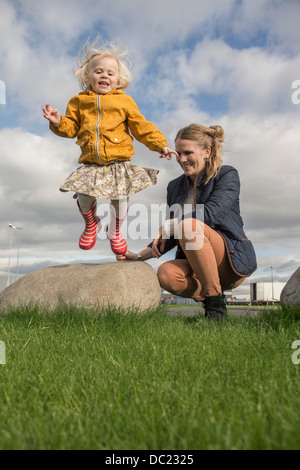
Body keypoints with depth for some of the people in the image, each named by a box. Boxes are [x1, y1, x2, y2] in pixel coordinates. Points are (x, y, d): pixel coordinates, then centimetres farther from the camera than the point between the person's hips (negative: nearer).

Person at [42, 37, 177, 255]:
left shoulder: (125, 101, 6)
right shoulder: (79, 101, 10)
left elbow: (142, 127, 6)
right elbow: (71, 128, 10)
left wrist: (160, 145, 0)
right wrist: (59, 122, -11)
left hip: (118, 163, -1)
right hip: (91, 164, 1)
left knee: (120, 200, -3)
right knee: (84, 199, -9)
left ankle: (115, 232, 27)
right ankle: (91, 225, 26)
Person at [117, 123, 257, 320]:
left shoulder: (227, 175, -2)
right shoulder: (175, 186, 13)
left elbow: (212, 213, -22)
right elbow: (172, 237, 14)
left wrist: (167, 226, -18)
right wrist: (140, 256, 3)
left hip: (232, 261, -4)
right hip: (197, 265, 4)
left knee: (188, 227, -32)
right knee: (166, 273, -30)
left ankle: (216, 301, -19)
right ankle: (208, 297, -2)